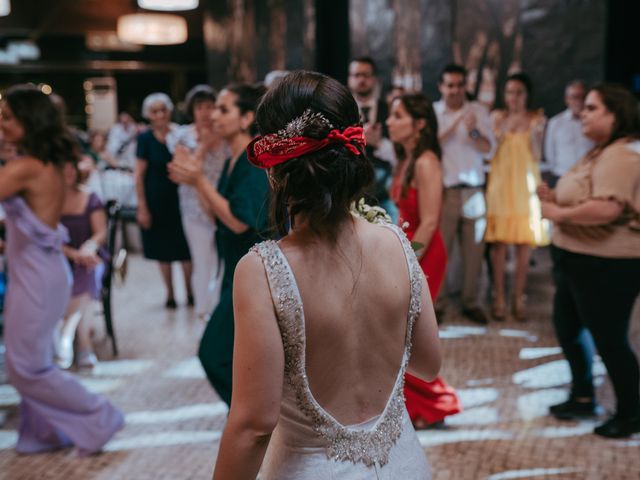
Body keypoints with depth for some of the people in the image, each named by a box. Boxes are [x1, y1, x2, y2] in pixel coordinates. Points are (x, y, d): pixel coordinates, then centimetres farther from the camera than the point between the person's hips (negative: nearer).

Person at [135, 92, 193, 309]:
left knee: (185, 248, 5)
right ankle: (170, 293, 25)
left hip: (179, 196, 0)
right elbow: (139, 175, -5)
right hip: (156, 200, 0)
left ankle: (189, 291, 22)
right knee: (163, 249, 10)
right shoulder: (145, 138, -6)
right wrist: (142, 207, -6)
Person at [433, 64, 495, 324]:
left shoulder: (478, 111, 6)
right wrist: (453, 127, -16)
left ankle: (470, 303, 17)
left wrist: (473, 132, -20)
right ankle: (437, 304, 9)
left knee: (473, 250, 7)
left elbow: (489, 149, -2)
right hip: (443, 191, -2)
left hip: (473, 191, 2)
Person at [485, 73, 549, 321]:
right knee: (498, 242, -3)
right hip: (500, 183, 0)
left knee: (525, 243, 0)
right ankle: (499, 297, 6)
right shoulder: (497, 117, 5)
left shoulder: (537, 119, 5)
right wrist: (503, 131, -12)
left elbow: (537, 157, 2)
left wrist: (533, 134, -13)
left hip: (526, 184, 0)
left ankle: (518, 297, 11)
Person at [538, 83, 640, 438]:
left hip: (605, 265, -11)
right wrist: (555, 198, 3)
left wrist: (558, 214, -21)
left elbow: (607, 208, -34)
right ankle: (583, 398, 36)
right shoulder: (602, 152, 14)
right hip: (579, 260, 11)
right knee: (568, 327, 20)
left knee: (609, 339, 2)